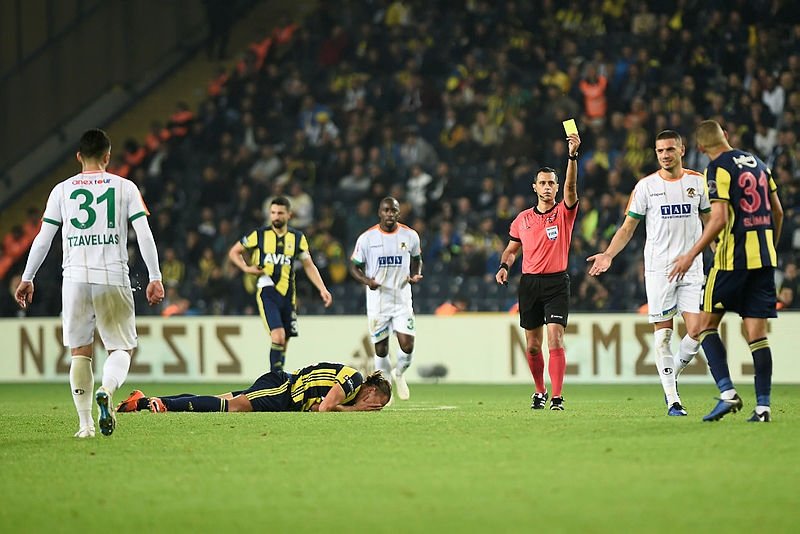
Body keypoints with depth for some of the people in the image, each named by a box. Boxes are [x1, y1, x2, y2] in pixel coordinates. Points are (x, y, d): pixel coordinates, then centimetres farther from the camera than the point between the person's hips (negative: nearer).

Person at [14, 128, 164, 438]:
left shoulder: (62, 190, 8)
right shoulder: (125, 188, 5)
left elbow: (43, 238, 7)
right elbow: (144, 235, -1)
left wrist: (27, 278, 15)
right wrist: (155, 278, 2)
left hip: (75, 278, 1)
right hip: (114, 280, -1)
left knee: (80, 351, 10)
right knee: (121, 348, 7)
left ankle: (85, 423, 3)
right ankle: (106, 391, -25)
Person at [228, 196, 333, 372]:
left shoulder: (298, 238, 8)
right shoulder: (259, 235, 2)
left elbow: (309, 266, 11)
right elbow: (234, 252, 12)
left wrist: (322, 289, -1)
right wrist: (246, 268, -5)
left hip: (287, 294, 4)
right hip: (267, 292, -3)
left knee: (284, 342, 8)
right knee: (278, 336, -21)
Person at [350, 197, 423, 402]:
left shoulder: (410, 236, 1)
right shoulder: (367, 238, -5)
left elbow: (416, 259, 18)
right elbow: (354, 266, 3)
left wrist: (416, 275, -3)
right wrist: (366, 280, -17)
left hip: (402, 298, 1)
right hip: (377, 298, -1)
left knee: (407, 345, -10)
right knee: (381, 349, 3)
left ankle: (399, 373, 22)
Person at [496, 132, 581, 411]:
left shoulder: (564, 212, 0)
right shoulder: (523, 219, 10)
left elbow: (571, 187, -18)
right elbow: (511, 249, 20)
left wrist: (573, 155, -31)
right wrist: (504, 266, -1)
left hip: (557, 282, -4)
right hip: (529, 282, 4)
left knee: (555, 338, -15)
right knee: (532, 345, 9)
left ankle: (557, 397, -17)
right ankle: (539, 391, 27)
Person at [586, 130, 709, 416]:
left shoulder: (697, 181, 6)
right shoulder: (646, 186, 1)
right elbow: (628, 228, 5)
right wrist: (608, 254, -7)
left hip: (692, 269, 1)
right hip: (658, 269, -1)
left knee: (696, 331, -9)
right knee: (662, 334, -3)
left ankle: (673, 374, 19)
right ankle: (672, 400, 2)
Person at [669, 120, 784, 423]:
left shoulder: (718, 169, -8)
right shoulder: (757, 164, 13)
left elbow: (719, 219, -16)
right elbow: (777, 212, 18)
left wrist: (691, 255, -13)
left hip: (733, 258, -6)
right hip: (764, 257, 6)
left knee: (707, 323, 4)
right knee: (756, 332, 4)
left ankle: (727, 391, -11)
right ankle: (763, 405, -2)